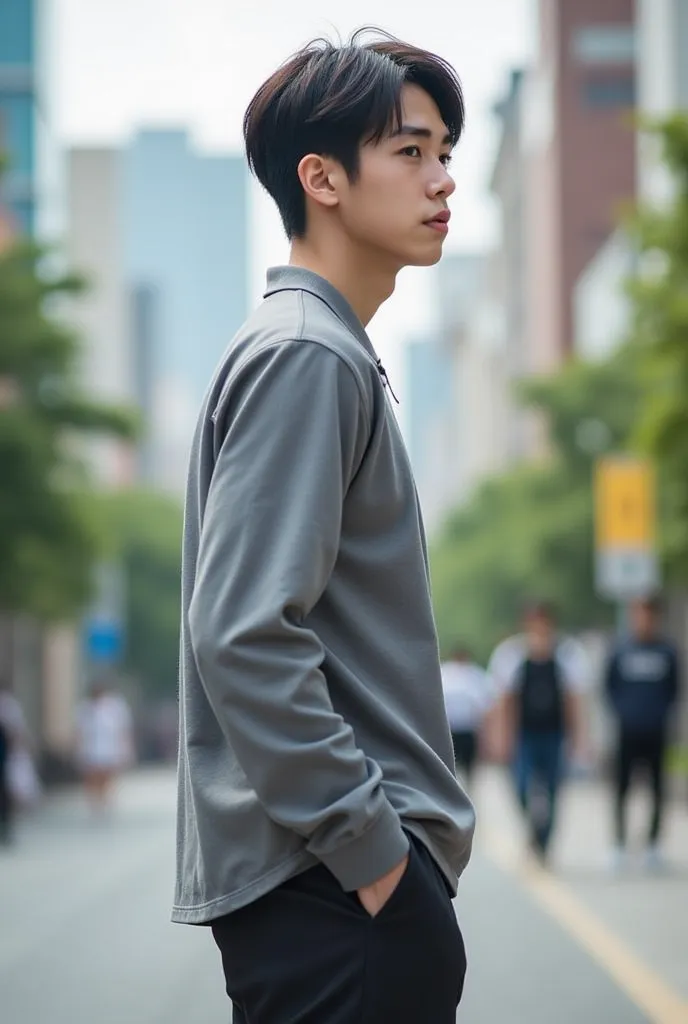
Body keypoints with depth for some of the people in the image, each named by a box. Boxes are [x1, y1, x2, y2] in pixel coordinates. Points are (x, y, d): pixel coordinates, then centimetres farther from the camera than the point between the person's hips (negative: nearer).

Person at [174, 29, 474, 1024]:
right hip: (338, 879, -10)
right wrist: (368, 846, -19)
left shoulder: (328, 353, 18)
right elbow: (244, 636, -22)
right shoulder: (305, 356, -13)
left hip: (350, 868, 10)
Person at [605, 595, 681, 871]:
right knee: (622, 788, 1)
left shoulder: (667, 651, 0)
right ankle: (620, 845, 8)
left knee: (657, 789, 4)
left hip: (656, 732, 0)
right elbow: (610, 685, 9)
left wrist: (663, 712, -2)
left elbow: (674, 688, 9)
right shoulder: (622, 650, 0)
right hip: (628, 731, 0)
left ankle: (653, 845, 12)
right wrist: (621, 711, 0)